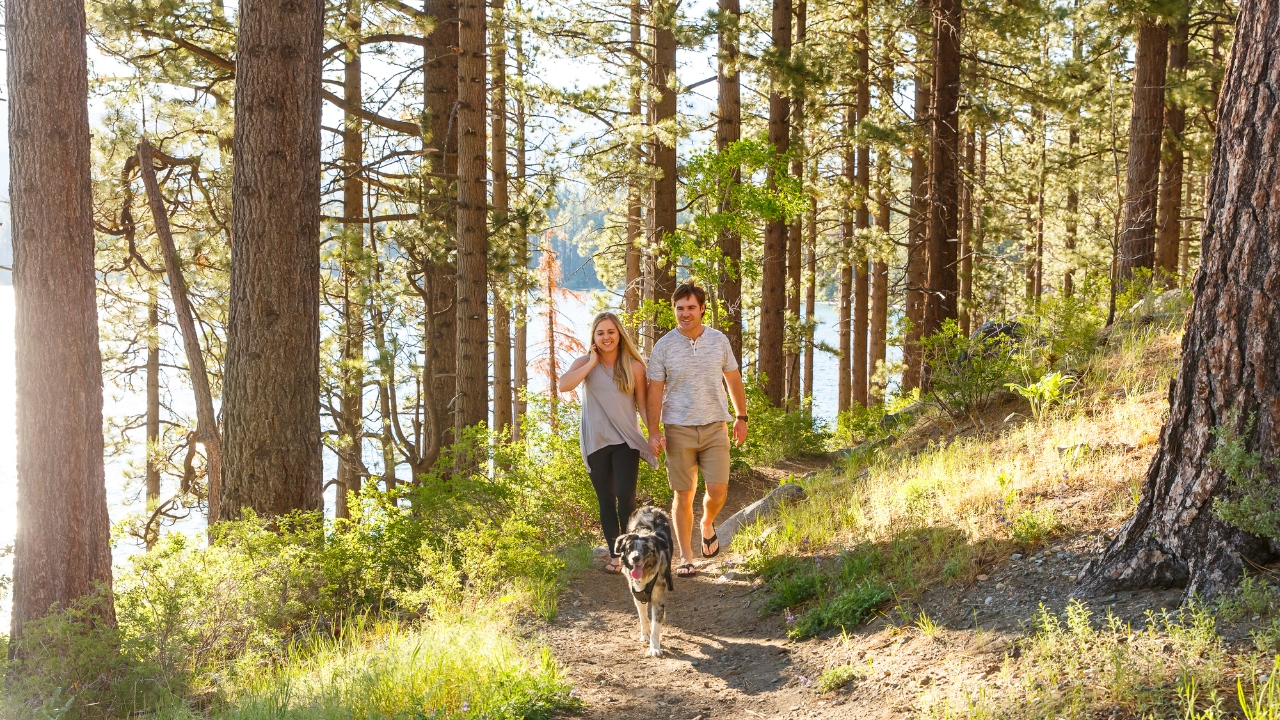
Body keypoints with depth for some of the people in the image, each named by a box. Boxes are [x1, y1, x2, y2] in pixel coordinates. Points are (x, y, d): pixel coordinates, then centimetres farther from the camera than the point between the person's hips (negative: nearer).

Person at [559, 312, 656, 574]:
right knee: (606, 500, 7)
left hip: (626, 441, -1)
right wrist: (592, 363, -13)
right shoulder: (585, 363, 2)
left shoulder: (634, 366, 1)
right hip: (596, 442, 1)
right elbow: (563, 385, -16)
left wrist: (654, 433, -6)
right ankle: (615, 554, 16)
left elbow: (643, 404, 4)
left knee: (626, 497, -12)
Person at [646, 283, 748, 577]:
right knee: (683, 496, 2)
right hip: (678, 430, -1)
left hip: (714, 427, 1)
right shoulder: (664, 346, -3)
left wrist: (741, 417, 15)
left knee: (718, 490, -7)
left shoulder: (719, 340, 2)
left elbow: (733, 380, 13)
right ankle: (686, 557, 15)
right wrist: (653, 432, -7)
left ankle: (707, 525, 27)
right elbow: (655, 391, -2)